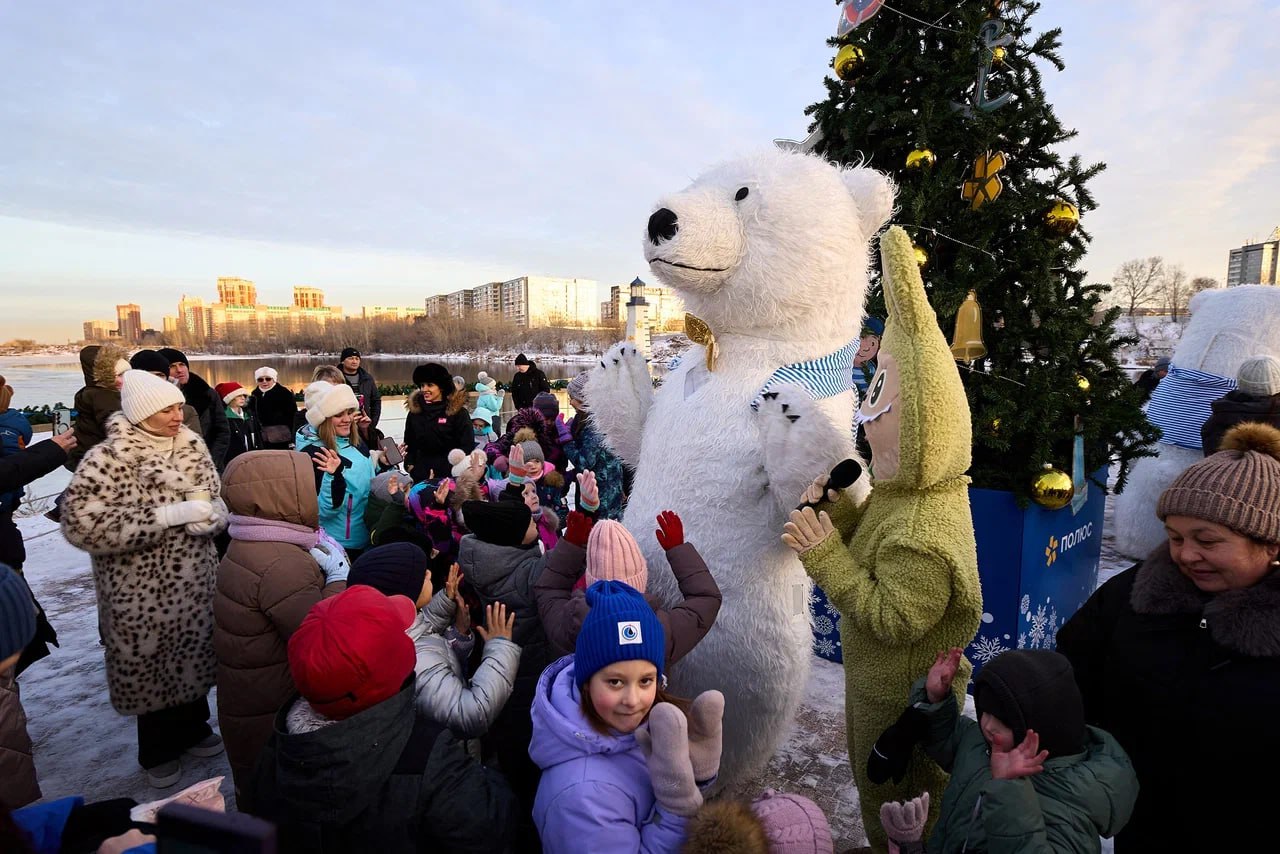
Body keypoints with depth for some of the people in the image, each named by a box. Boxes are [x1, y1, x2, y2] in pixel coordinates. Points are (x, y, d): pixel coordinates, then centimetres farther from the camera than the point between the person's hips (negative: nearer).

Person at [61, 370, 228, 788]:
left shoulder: (192, 446, -2)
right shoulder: (106, 459, -16)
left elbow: (217, 499, 8)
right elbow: (81, 524, -26)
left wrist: (209, 514, -17)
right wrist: (170, 514, -29)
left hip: (196, 584, 4)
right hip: (143, 592, -4)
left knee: (193, 657, 20)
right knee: (151, 668, 13)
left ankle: (193, 727, 44)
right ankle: (159, 750, 36)